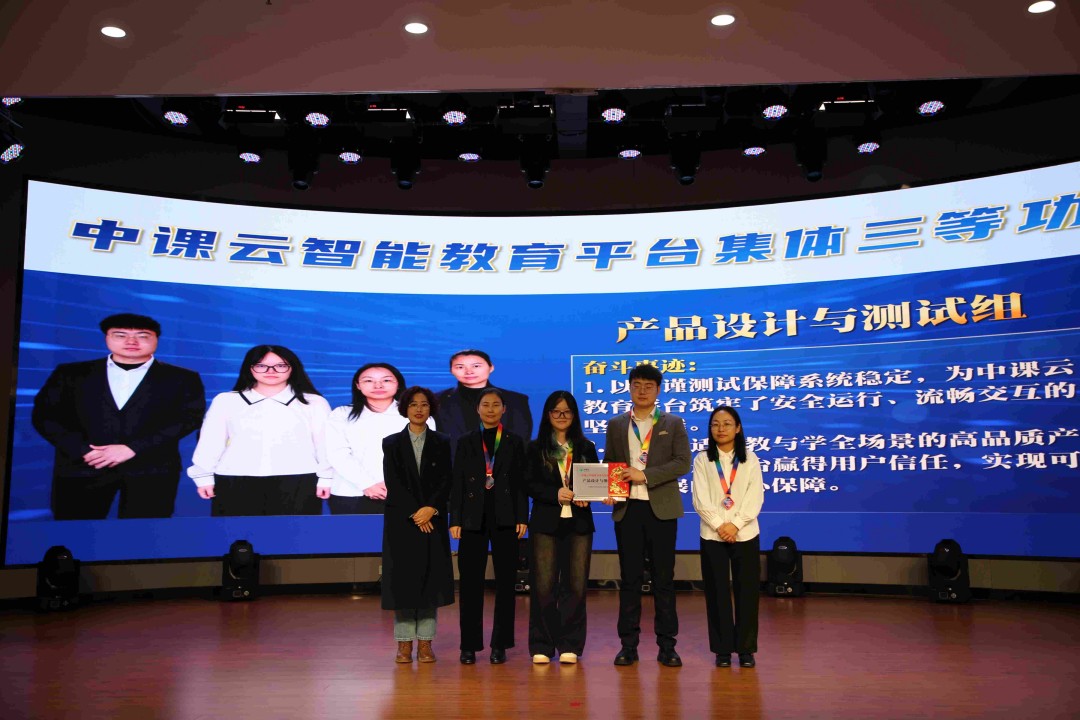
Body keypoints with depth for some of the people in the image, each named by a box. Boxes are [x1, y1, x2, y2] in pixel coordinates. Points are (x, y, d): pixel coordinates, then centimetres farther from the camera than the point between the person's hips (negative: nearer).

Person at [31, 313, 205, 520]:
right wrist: (84, 450, -10)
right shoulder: (71, 374, 12)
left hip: (151, 470, -1)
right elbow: (44, 415, 7)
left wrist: (131, 449, -13)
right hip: (81, 466, 2)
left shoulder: (183, 379, 8)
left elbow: (189, 418, -3)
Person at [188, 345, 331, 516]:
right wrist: (204, 477, 9)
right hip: (236, 485, 1)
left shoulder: (314, 402, 7)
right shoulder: (226, 400, 11)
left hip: (297, 485, -1)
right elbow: (210, 442, 12)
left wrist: (325, 478, -3)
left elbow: (325, 444, 4)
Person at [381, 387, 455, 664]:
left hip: (433, 520, 1)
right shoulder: (392, 443, 5)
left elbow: (446, 481, 1)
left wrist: (430, 509, -14)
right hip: (401, 520, -1)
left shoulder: (442, 443, 7)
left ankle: (425, 643, 8)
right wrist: (414, 514, -12)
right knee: (403, 579, 0)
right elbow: (393, 483, -3)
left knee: (430, 579, 1)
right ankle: (405, 643, 7)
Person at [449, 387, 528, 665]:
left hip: (505, 518, 0)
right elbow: (458, 483, 5)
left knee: (505, 581, 3)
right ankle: (469, 645, 11)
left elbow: (521, 483, 5)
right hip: (473, 518, 0)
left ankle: (500, 644, 12)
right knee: (470, 582, 2)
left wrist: (522, 518, -3)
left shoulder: (514, 442, 8)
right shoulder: (466, 442, 8)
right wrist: (455, 520, -2)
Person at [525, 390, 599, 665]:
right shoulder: (536, 448, 7)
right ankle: (542, 645, 6)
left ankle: (569, 644, 11)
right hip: (546, 522, -1)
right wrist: (556, 494, -16)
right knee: (544, 584, -4)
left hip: (579, 522, 2)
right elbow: (530, 485, -1)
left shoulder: (586, 448, 12)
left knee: (576, 584, 1)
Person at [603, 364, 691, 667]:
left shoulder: (673, 423, 5)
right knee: (630, 578, 6)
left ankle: (666, 645, 11)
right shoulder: (616, 425, 11)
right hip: (627, 509, 2)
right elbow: (608, 464, 12)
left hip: (661, 508, -2)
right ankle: (629, 644, 12)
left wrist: (645, 475, -14)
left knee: (663, 579, 3)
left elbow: (682, 462, -5)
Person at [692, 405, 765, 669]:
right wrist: (719, 525, -15)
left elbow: (755, 498, -3)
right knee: (717, 593, 2)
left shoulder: (750, 460, 7)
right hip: (712, 536, 0)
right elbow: (700, 499, -4)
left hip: (745, 535, 1)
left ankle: (746, 648, 12)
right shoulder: (702, 460, 4)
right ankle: (722, 648, 11)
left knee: (746, 592, 1)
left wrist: (735, 524, -15)